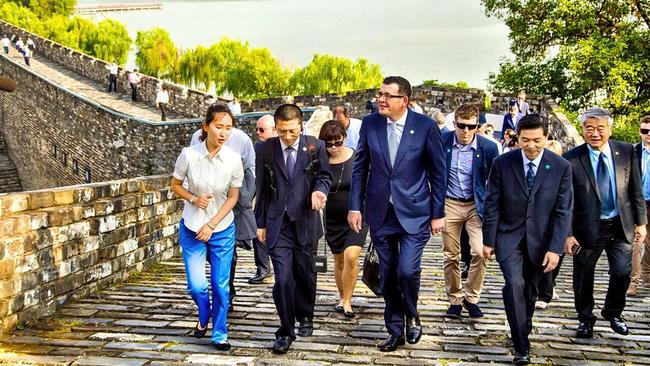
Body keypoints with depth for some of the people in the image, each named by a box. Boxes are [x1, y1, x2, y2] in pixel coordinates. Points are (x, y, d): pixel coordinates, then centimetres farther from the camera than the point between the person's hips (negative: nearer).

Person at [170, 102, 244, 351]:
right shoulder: (188, 154, -14)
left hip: (222, 229, 0)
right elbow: (175, 185, 1)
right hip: (191, 228, 0)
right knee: (196, 285, 1)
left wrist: (211, 225, -10)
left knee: (220, 285, 4)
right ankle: (204, 317, 34)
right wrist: (194, 199, -17)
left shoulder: (233, 159, -13)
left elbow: (233, 197, -4)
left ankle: (219, 335, 22)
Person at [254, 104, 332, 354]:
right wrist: (260, 223, 7)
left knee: (305, 275, 14)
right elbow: (261, 189, 5)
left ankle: (305, 317, 39)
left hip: (306, 222, 1)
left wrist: (319, 189, -17)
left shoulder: (315, 147, -2)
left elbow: (324, 176, 7)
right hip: (277, 225, -1)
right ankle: (286, 331, 8)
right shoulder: (264, 149, -1)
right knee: (283, 279, -6)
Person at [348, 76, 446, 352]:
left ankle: (412, 316, 19)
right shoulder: (370, 124, 0)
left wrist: (438, 213, -2)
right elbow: (360, 168, 6)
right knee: (388, 276, 10)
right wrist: (355, 207, 1)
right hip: (380, 213, 3)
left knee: (407, 271, -13)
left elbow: (437, 172, -2)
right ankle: (395, 331, 28)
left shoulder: (425, 126, -8)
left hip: (414, 212, -3)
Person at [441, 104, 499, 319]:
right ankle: (455, 300, 23)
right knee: (450, 256, 7)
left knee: (480, 252, -13)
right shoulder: (442, 141, -8)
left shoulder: (488, 147, -9)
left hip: (476, 206, -1)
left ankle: (471, 297, 9)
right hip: (449, 204, 1)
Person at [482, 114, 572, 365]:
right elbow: (492, 205, -4)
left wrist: (555, 249, -11)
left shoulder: (561, 167, -8)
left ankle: (524, 331, 39)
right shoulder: (502, 164, -9)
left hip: (539, 239, 1)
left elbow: (563, 211, -7)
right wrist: (488, 240, -3)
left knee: (530, 289, 12)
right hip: (509, 236, -1)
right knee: (515, 283, -18)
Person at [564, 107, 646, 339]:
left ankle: (613, 313, 33)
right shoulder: (571, 159, -12)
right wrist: (567, 233, -10)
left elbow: (636, 191, 5)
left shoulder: (627, 152, -3)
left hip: (621, 226, 2)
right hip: (587, 228, -2)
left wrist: (641, 222, 4)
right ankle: (585, 319, 32)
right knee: (583, 277, 10)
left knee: (622, 273, 5)